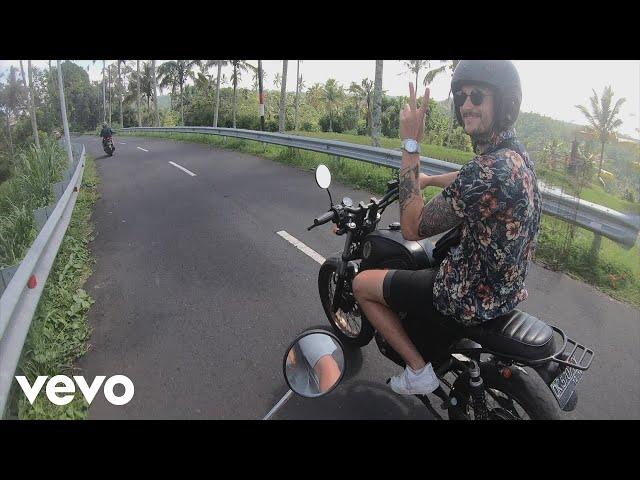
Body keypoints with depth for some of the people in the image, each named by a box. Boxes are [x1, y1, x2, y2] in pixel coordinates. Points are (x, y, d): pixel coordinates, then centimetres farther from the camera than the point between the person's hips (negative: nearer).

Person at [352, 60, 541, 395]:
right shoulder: (516, 152, 0)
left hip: (472, 299, -9)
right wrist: (428, 180, 32)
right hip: (506, 287, 9)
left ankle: (419, 371, 8)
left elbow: (412, 228, -27)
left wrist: (410, 145, -26)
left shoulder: (490, 170, -32)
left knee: (362, 283, 1)